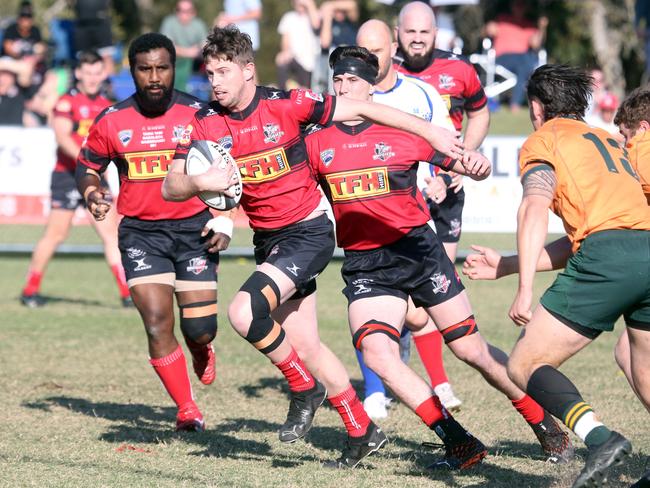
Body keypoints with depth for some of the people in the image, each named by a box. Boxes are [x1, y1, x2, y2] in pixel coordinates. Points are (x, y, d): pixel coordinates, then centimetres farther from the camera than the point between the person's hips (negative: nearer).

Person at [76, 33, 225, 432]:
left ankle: (201, 349, 38)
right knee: (158, 324, -14)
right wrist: (92, 194, -9)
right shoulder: (112, 122, -2)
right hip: (140, 231, 0)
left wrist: (224, 221, -6)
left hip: (193, 228, 0)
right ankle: (188, 411, 1)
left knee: (200, 330, -2)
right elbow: (88, 166, 13)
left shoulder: (199, 115, -5)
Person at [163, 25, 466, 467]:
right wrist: (200, 182, -28)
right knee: (305, 347, 7)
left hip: (308, 232, -6)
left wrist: (431, 132, -10)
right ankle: (362, 431, 22)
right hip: (268, 241, 6)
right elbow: (171, 186, -5)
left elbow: (361, 110, -9)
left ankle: (305, 388, -2)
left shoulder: (287, 104, -15)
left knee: (244, 312, -24)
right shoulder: (206, 124, -3)